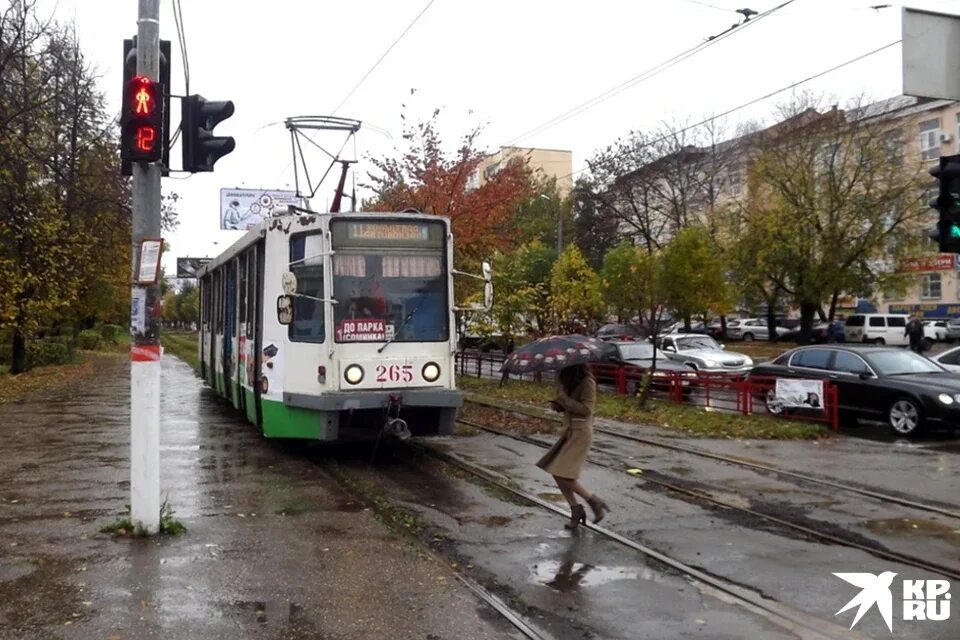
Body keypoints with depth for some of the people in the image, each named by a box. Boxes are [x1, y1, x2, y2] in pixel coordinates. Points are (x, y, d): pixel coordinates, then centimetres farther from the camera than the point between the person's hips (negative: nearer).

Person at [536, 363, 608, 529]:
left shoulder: (587, 382, -15)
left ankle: (595, 502, 3)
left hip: (581, 432, -9)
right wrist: (556, 403, -3)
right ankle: (576, 509, 14)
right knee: (556, 472, 5)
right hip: (569, 430, 9)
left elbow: (586, 409, -20)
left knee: (563, 474, -11)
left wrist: (564, 398, -20)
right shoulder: (568, 381, 11)